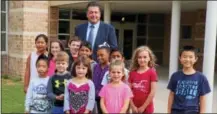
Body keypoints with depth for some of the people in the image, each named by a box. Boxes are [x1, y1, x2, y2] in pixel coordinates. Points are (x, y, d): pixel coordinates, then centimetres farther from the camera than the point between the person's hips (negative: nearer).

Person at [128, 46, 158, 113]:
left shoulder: (152, 72, -8)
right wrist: (132, 106, -6)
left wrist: (143, 107, -11)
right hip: (135, 108, 4)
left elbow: (153, 92, -12)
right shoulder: (132, 72, 2)